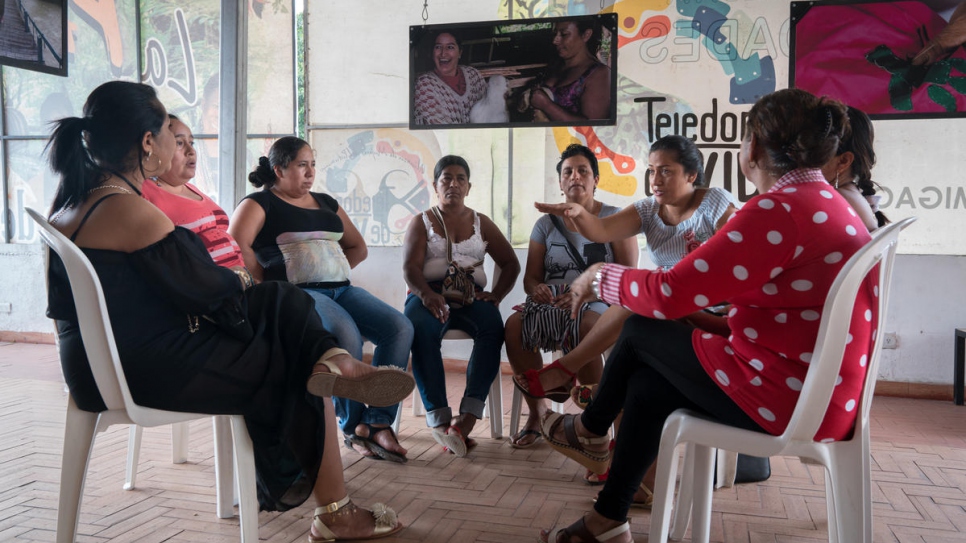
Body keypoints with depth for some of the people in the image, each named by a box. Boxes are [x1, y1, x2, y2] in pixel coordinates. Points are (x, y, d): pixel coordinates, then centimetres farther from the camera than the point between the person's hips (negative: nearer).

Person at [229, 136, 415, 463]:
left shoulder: (326, 203, 24)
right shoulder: (261, 203, 5)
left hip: (340, 288, 7)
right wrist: (266, 284, -11)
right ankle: (354, 427, -17)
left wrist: (333, 272, 13)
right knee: (346, 334, -36)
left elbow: (358, 247, 29)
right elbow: (235, 244, -13)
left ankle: (379, 423, -19)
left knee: (400, 328, -18)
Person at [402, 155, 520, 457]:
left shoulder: (481, 223, 21)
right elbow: (410, 267, -2)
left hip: (471, 294, 2)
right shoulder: (422, 222, 14)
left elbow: (510, 264, 17)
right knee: (422, 331, -38)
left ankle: (466, 420, -42)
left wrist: (497, 294, -4)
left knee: (493, 327, -34)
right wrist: (426, 294, -24)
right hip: (429, 293, -1)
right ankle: (439, 420, -41)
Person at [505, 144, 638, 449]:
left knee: (584, 325, -38)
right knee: (514, 325, -27)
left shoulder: (614, 218, 4)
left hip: (599, 303, -3)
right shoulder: (546, 224, 14)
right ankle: (537, 411, -11)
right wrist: (536, 290, -16)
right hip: (551, 303, 4)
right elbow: (530, 278, 10)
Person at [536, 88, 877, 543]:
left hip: (782, 400, -9)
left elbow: (669, 293, -19)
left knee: (640, 331, 7)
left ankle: (589, 432, 32)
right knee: (646, 384, 15)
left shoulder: (778, 210, -21)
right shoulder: (834, 206, 10)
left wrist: (601, 277, -3)